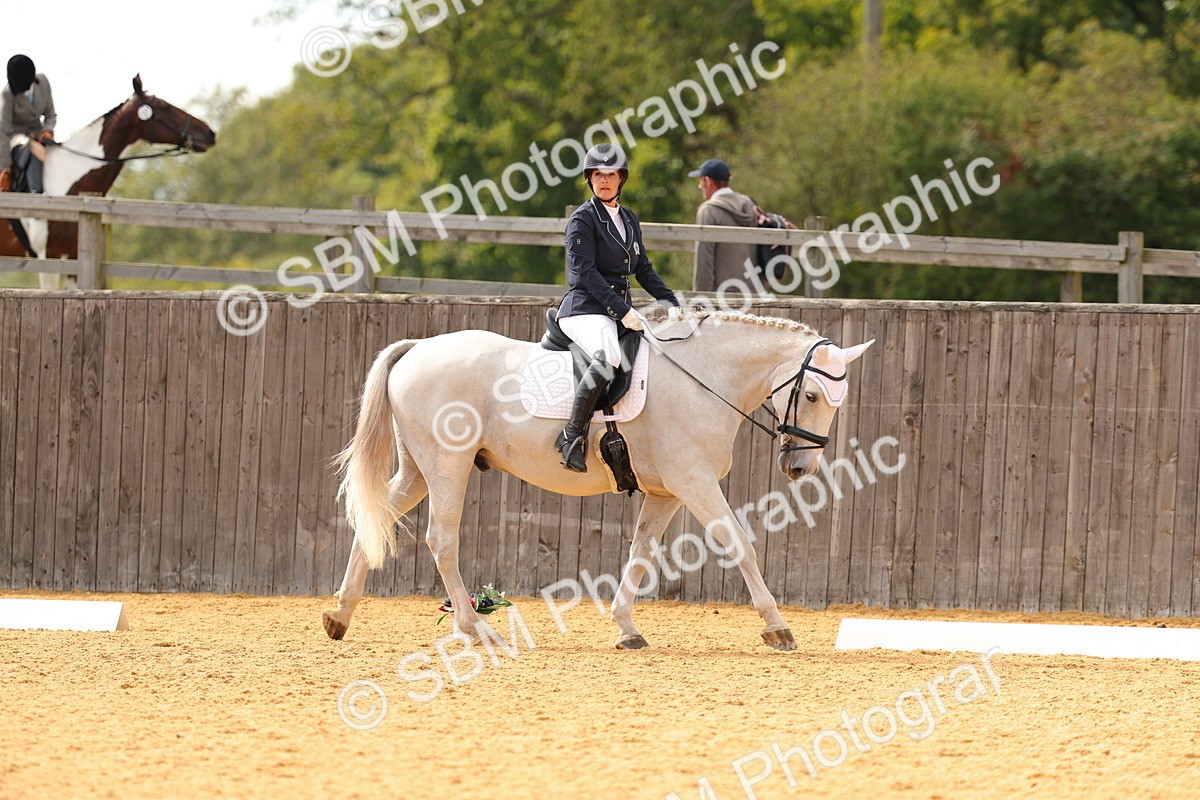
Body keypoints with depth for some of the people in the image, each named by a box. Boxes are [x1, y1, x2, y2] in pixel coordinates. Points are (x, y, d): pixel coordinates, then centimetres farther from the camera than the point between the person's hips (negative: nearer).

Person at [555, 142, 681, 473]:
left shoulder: (628, 219, 18)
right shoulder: (583, 219, -5)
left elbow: (643, 269, 22)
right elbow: (585, 272, -14)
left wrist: (671, 304, 9)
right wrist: (621, 311, -21)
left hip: (621, 310, 8)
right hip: (585, 310, -8)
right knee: (608, 358, -37)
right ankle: (573, 434, -35)